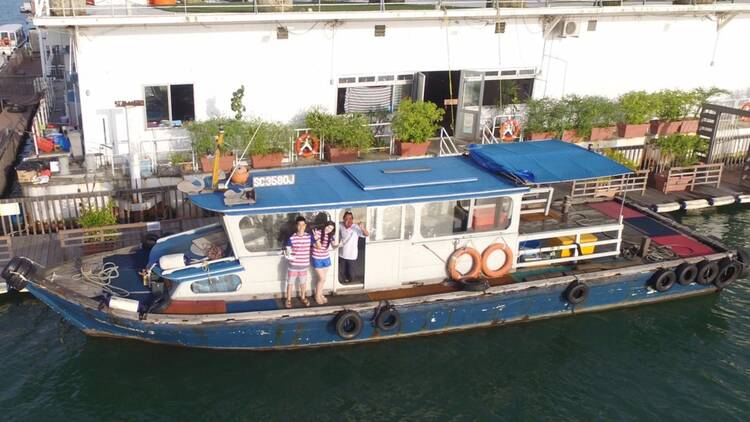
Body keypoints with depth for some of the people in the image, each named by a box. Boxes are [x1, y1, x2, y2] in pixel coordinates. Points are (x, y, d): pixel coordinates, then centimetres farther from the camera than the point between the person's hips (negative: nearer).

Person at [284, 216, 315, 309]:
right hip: (293, 266, -2)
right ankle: (288, 300, 27)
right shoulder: (291, 238, -13)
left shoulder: (309, 237, -7)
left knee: (303, 283, 19)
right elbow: (288, 250, -9)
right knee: (290, 283, 10)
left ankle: (303, 298, 40)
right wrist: (288, 254, -27)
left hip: (304, 265, 2)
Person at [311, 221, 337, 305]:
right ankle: (317, 296, 15)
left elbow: (333, 246, 8)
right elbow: (319, 246, -18)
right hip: (317, 259, -5)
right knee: (322, 278, -4)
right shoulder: (317, 232, -18)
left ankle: (320, 294, 33)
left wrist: (336, 244, -13)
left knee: (323, 278, 13)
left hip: (326, 259, 5)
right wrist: (317, 239, -35)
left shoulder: (331, 235, -4)